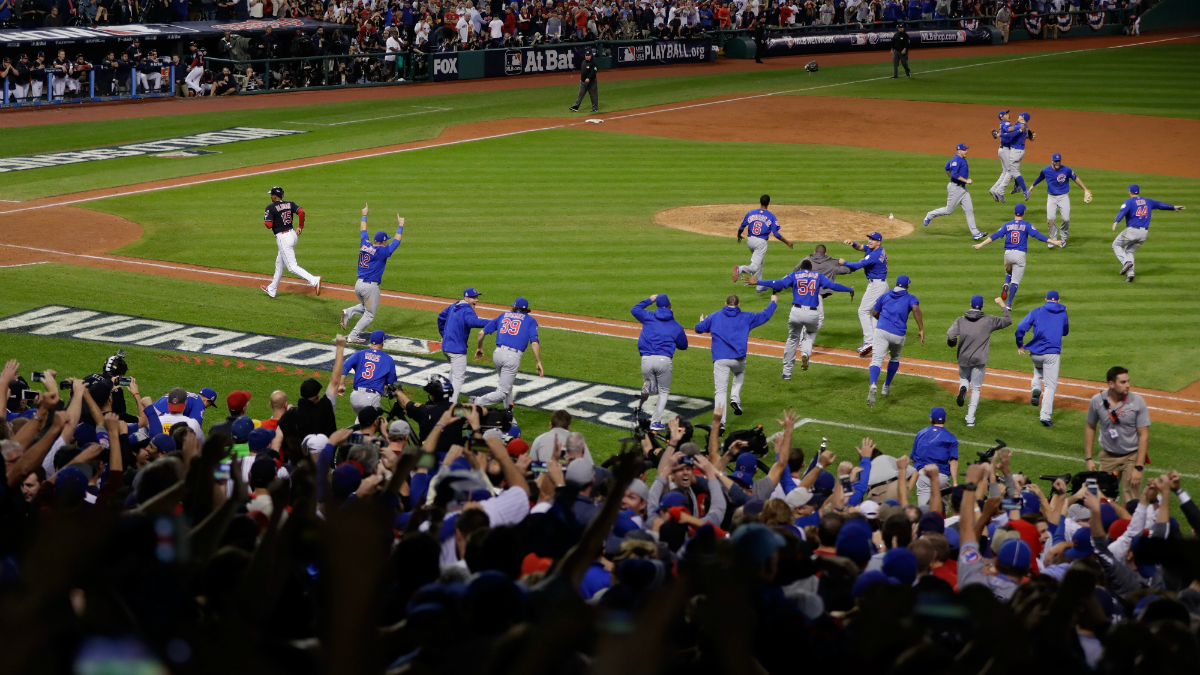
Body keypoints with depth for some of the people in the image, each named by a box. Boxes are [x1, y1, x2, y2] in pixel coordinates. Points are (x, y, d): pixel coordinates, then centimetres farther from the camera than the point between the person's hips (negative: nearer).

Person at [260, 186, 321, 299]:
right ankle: (272, 289, 35)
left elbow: (269, 225, -15)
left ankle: (314, 281, -30)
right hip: (292, 234, 8)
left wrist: (265, 220, 7)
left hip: (282, 238, -8)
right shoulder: (290, 204, 7)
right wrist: (300, 226, 2)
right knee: (279, 263, 23)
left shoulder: (271, 207, -9)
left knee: (292, 266, -10)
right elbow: (301, 211, -8)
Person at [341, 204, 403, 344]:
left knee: (365, 307, 29)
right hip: (371, 287, -7)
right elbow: (397, 241, -2)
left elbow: (363, 231, 23)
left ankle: (349, 312, 1)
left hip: (358, 284, 7)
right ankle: (353, 336, -6)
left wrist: (364, 215, 36)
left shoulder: (365, 245, 6)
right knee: (369, 315, 3)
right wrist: (400, 225, 9)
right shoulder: (383, 251, -9)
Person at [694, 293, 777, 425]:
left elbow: (699, 329, 17)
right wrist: (773, 301, 41)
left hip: (720, 360, -1)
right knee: (740, 373, 35)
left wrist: (702, 321, 41)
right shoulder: (746, 317, 12)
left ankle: (720, 422, -18)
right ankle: (735, 398, 13)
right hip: (738, 359, 1)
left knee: (720, 391, -4)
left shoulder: (714, 317, 11)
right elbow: (765, 315, 23)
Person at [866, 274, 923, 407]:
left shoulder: (885, 295, 20)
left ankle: (873, 385, -41)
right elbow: (915, 309, -10)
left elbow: (874, 313, 22)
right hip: (898, 335, 0)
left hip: (881, 331, 0)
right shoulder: (910, 298, 12)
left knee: (877, 359, -15)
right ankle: (887, 386, 36)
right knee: (894, 358, 29)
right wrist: (921, 329, -15)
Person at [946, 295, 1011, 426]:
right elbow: (1008, 320, 9)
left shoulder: (960, 320, -1)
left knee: (964, 378, 29)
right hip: (979, 361, -1)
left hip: (963, 360, 1)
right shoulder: (989, 321, -3)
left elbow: (950, 337, -15)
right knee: (976, 388, 7)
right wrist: (1003, 305, 21)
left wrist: (952, 342, 8)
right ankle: (970, 418, 2)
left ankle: (962, 388, -7)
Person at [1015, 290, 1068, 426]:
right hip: (1052, 353, -1)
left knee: (1038, 371, 32)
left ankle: (1035, 390, 3)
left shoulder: (1037, 312, 3)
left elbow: (1021, 328, -7)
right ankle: (1045, 416, -9)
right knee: (1050, 385, 2)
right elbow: (1065, 332, 24)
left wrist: (1020, 344, 5)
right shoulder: (1063, 313, 9)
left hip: (1035, 353, 1)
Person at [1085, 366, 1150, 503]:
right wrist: (1088, 458, 3)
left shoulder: (1137, 402, -15)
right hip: (1108, 456, 3)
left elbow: (1144, 435, -13)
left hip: (1132, 456, -3)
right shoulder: (1097, 400, -8)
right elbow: (1090, 428, 7)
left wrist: (1138, 467, -17)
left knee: (1130, 503, -6)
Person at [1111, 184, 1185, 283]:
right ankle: (1130, 274, 0)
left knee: (1116, 245, 13)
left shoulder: (1128, 202, -3)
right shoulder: (1147, 201, 15)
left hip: (1132, 231, -6)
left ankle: (1126, 262, -12)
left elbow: (1122, 212, -22)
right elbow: (1160, 204, 28)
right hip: (1144, 233, 6)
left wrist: (1116, 222, -39)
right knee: (1129, 252, 18)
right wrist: (1173, 208, 41)